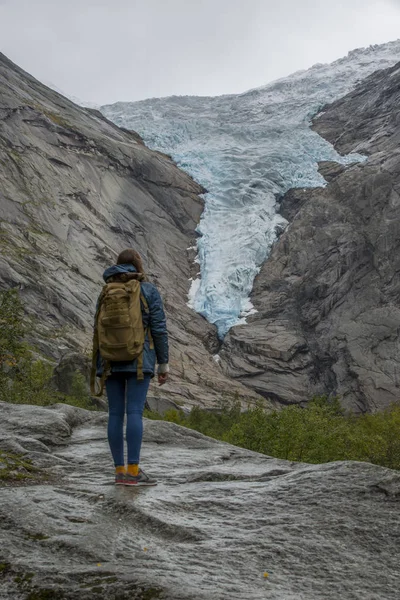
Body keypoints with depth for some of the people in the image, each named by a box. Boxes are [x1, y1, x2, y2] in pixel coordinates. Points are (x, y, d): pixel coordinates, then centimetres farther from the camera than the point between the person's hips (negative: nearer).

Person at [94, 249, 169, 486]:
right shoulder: (149, 290, -1)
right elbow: (159, 329, -6)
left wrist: (100, 366, 14)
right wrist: (164, 364, -1)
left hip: (111, 360, 4)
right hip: (138, 359, -4)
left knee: (116, 414, 3)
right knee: (135, 412, -9)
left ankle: (120, 471, 2)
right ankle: (133, 470, -14)